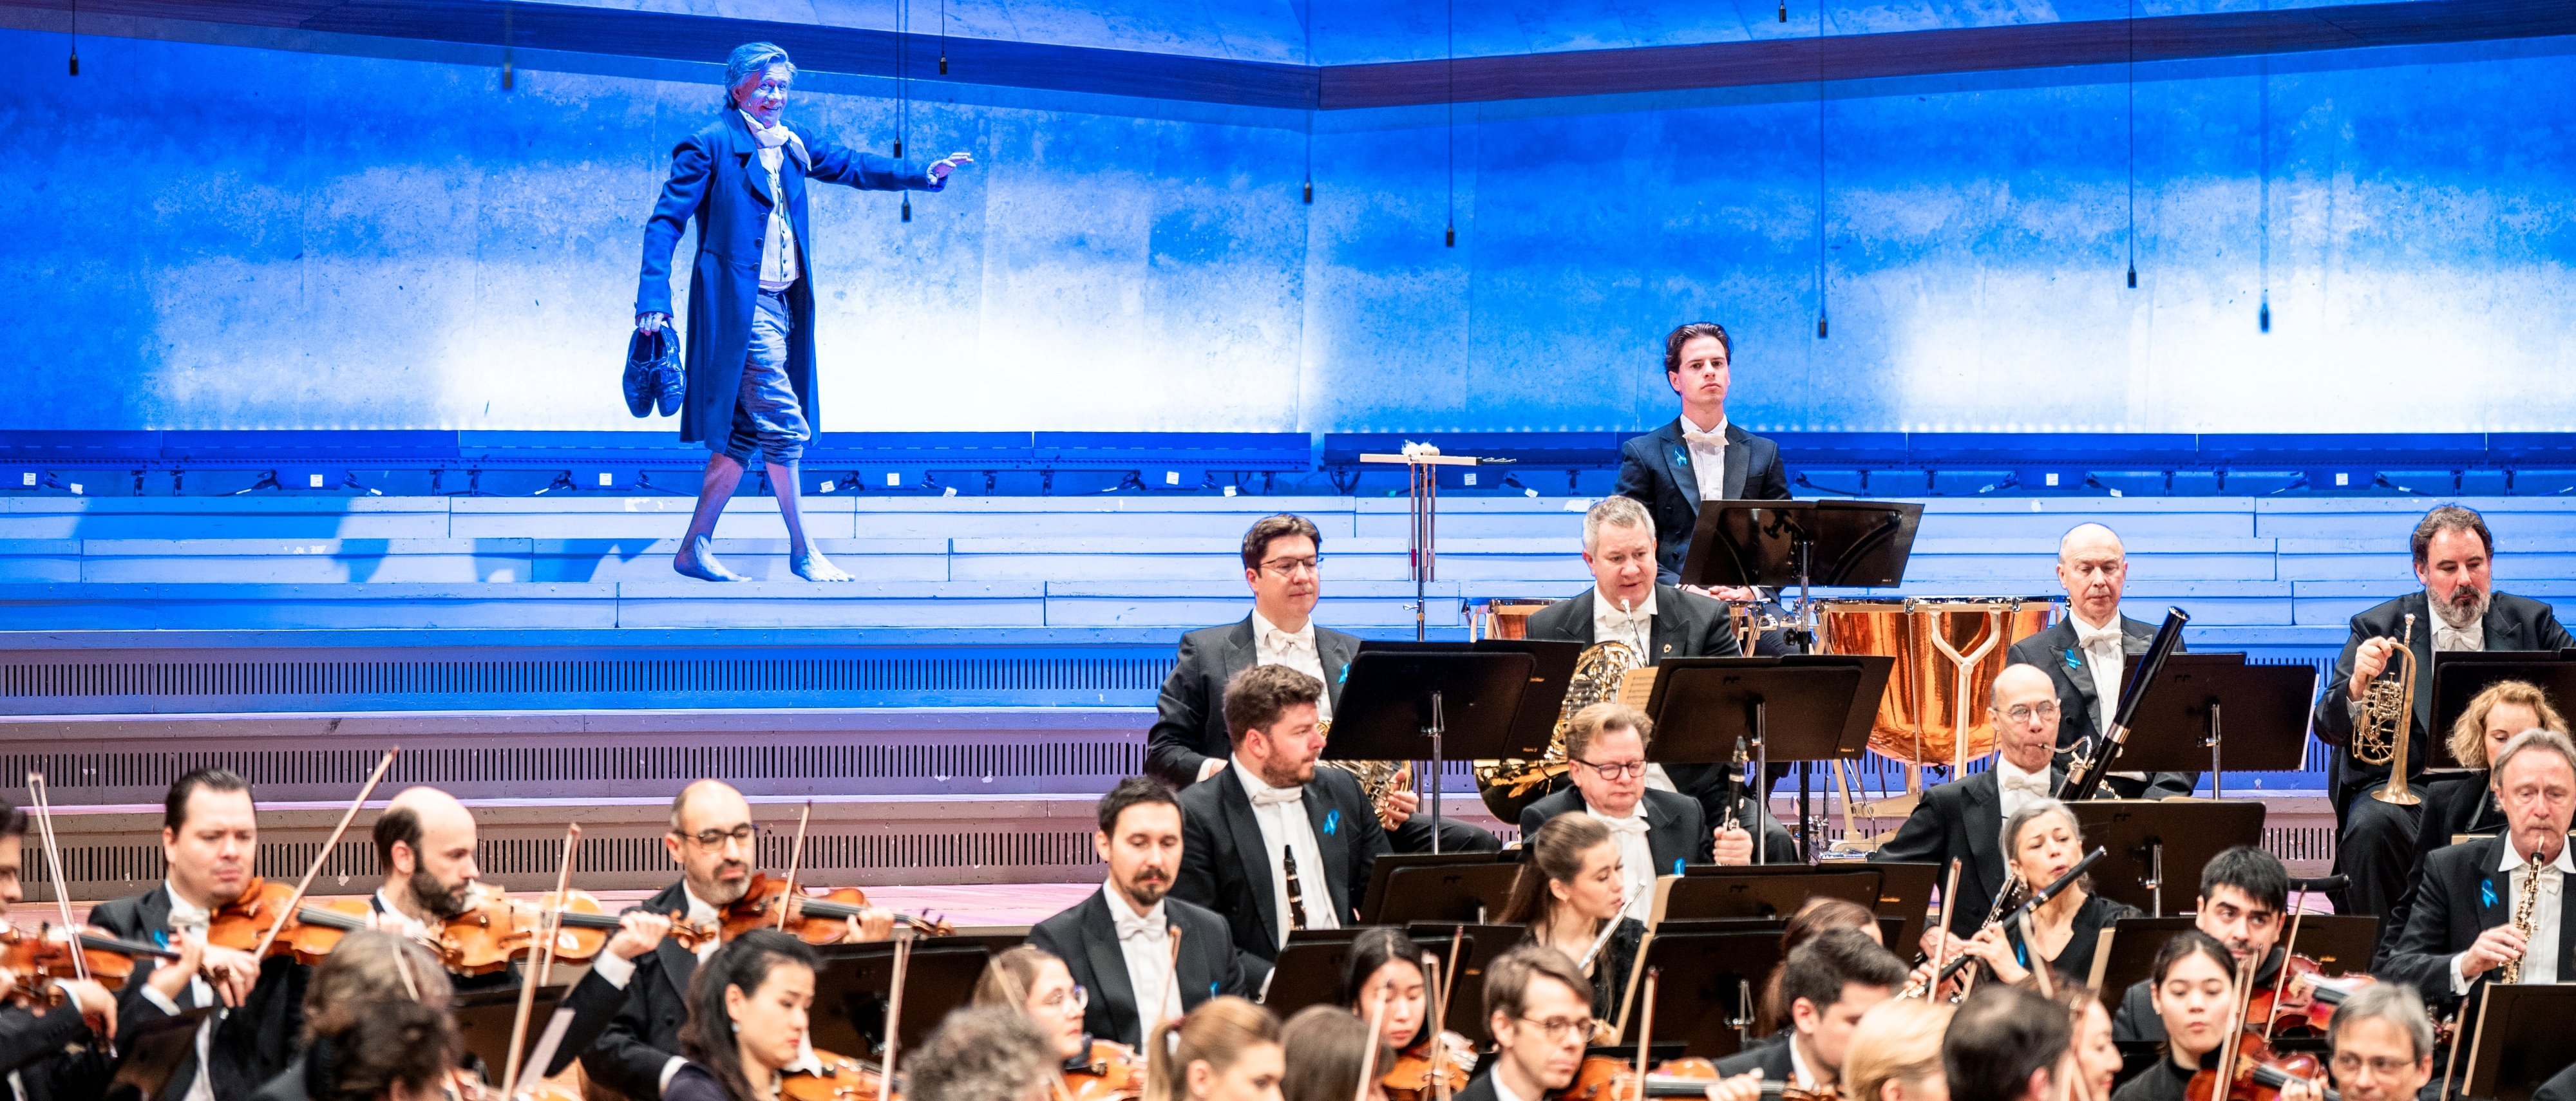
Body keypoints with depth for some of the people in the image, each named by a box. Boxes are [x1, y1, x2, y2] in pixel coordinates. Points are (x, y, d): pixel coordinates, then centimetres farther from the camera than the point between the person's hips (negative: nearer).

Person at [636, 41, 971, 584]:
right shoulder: (711, 144, -6)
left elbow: (852, 166, 19)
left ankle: (695, 548, 14)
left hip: (781, 306, 8)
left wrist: (922, 176, 4)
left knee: (745, 433, 8)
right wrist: (653, 298, -17)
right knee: (784, 425, -8)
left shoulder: (791, 146, 14)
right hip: (740, 306, -8)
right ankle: (802, 551, 2)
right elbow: (665, 221, -8)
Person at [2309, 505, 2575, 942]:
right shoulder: (2378, 628, 7)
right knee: (2371, 829, -33)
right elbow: (2329, 729, 1)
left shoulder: (2531, 623, 13)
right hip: (2408, 787, -1)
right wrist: (2357, 686, -22)